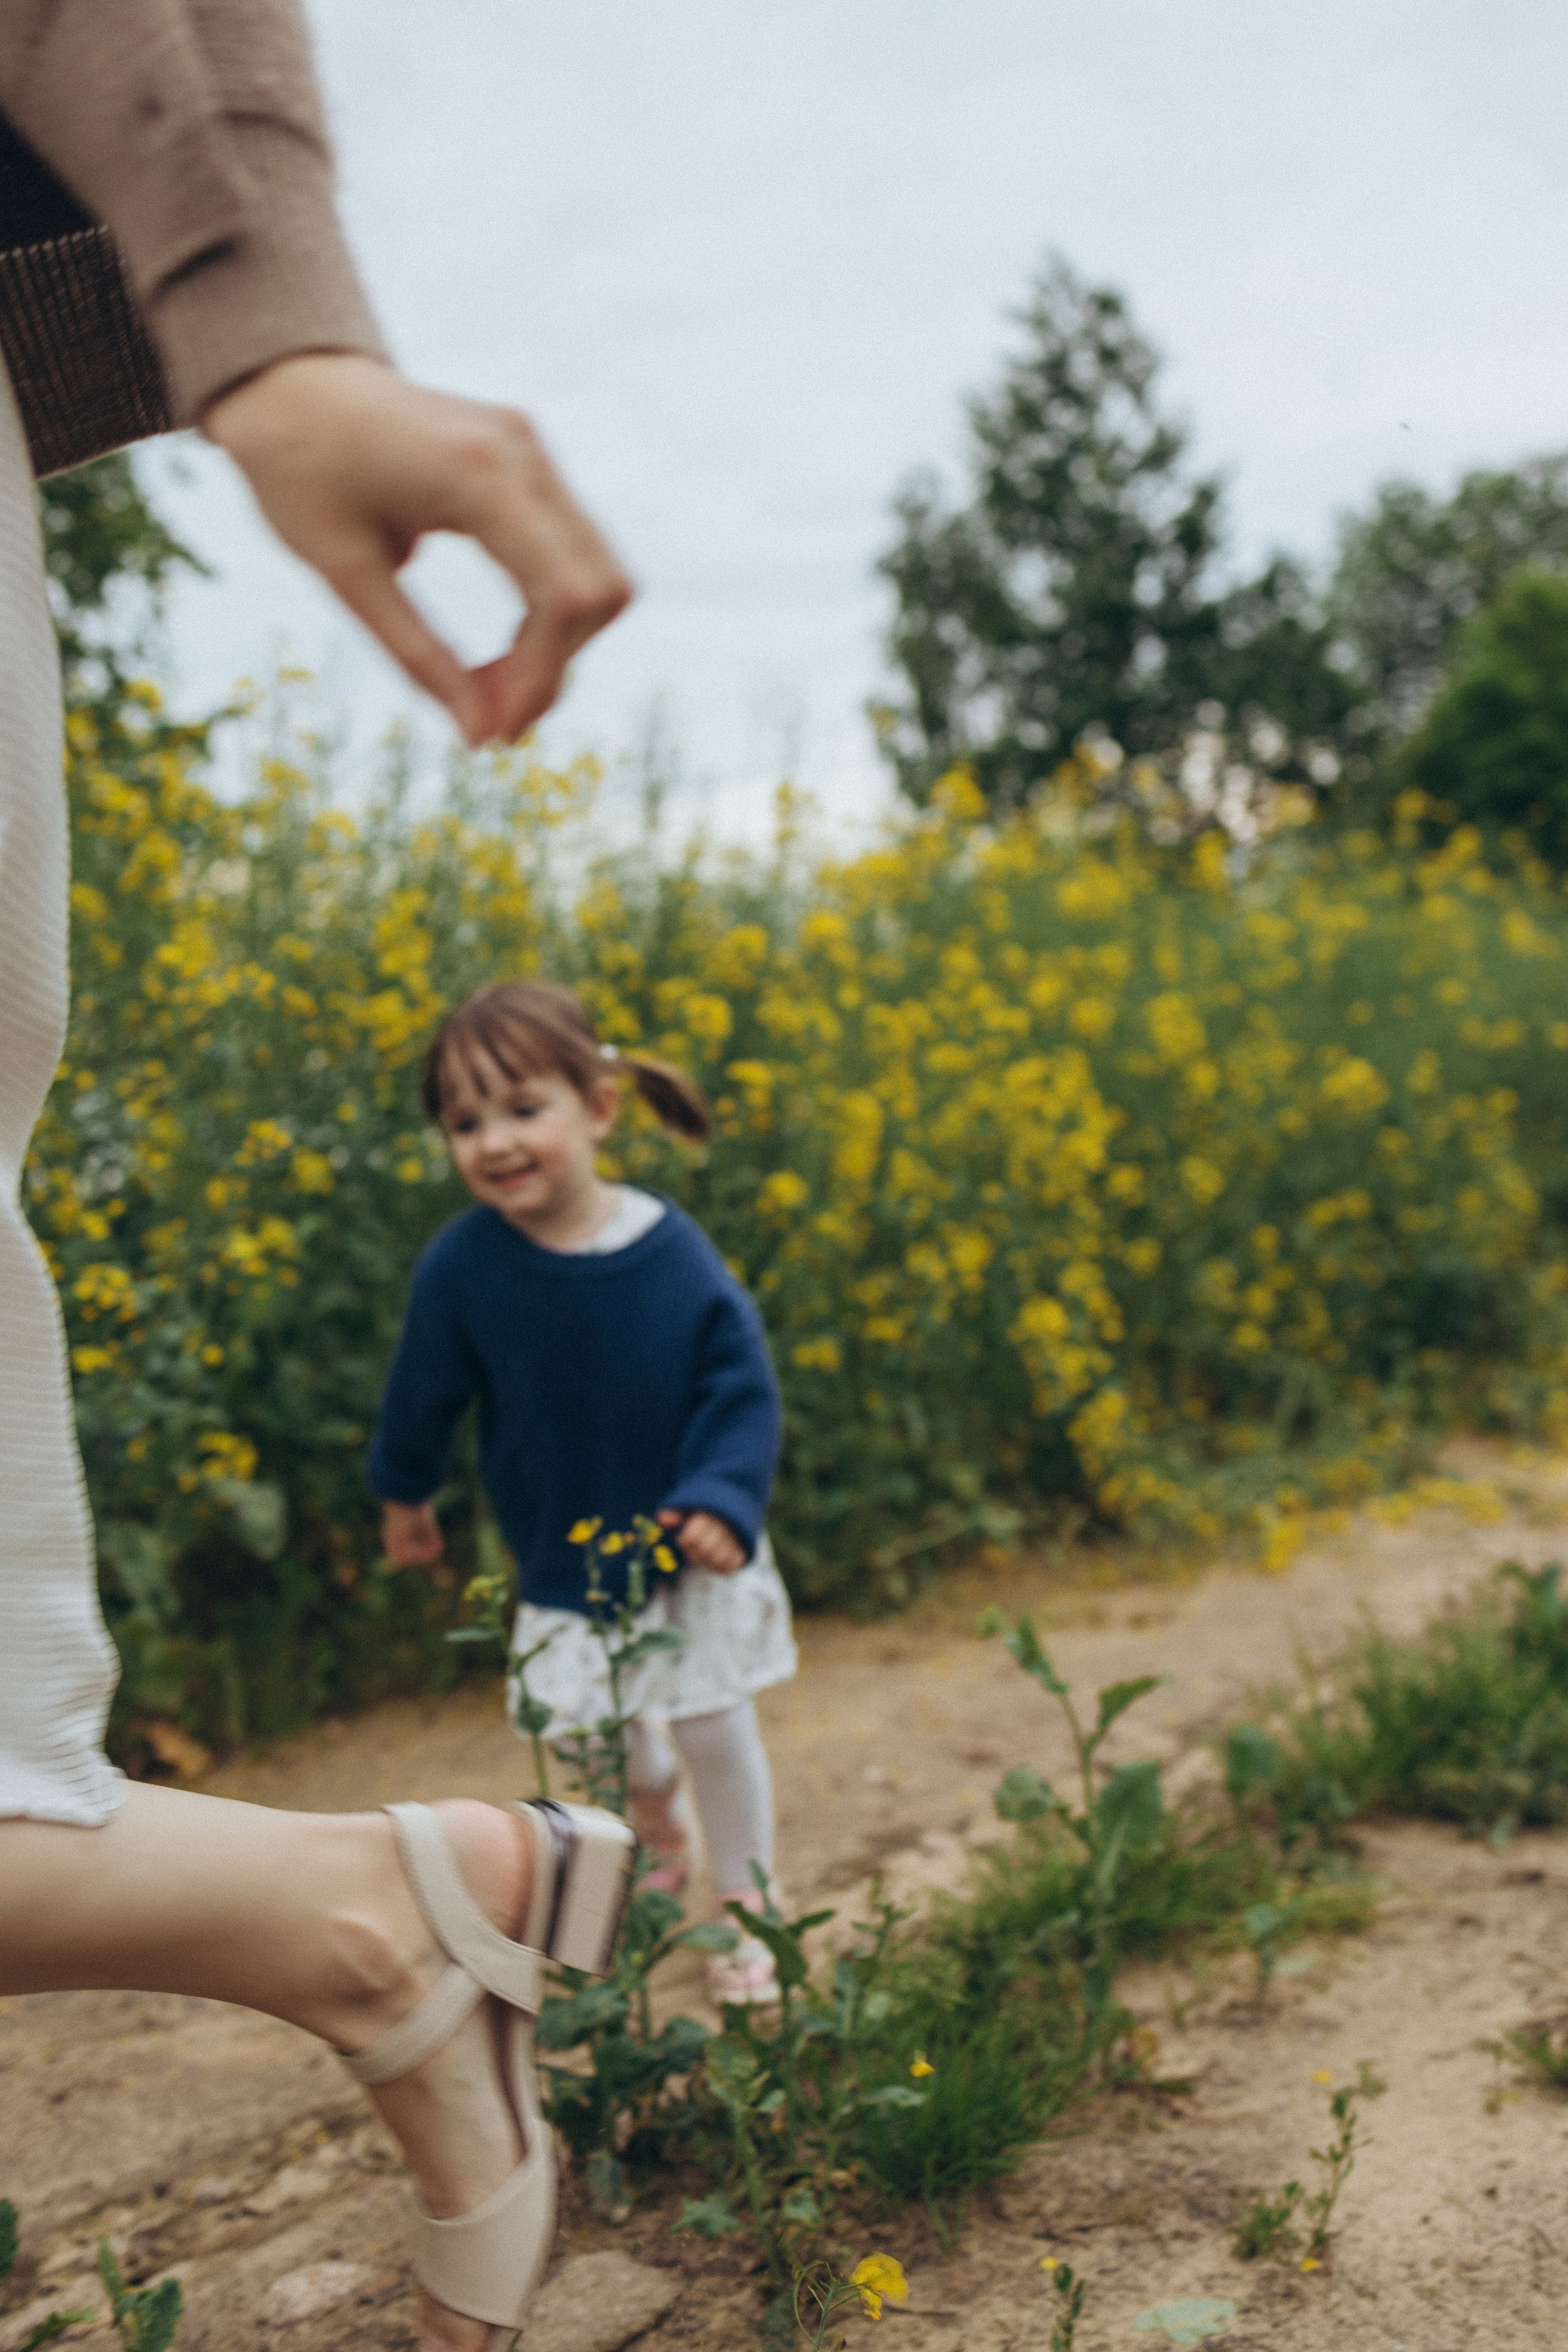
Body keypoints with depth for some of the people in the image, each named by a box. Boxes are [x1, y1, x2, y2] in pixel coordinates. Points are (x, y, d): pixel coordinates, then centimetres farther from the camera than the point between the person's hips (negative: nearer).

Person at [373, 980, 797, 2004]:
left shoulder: (672, 1251, -23)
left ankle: (745, 1907, 30)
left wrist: (725, 1500, -29)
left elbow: (743, 1390, -16)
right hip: (563, 1562, 2)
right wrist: (406, 1496, 12)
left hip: (690, 1548, -1)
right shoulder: (462, 1265, -19)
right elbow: (427, 1393, -2)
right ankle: (660, 1842, 49)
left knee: (715, 1726, 6)